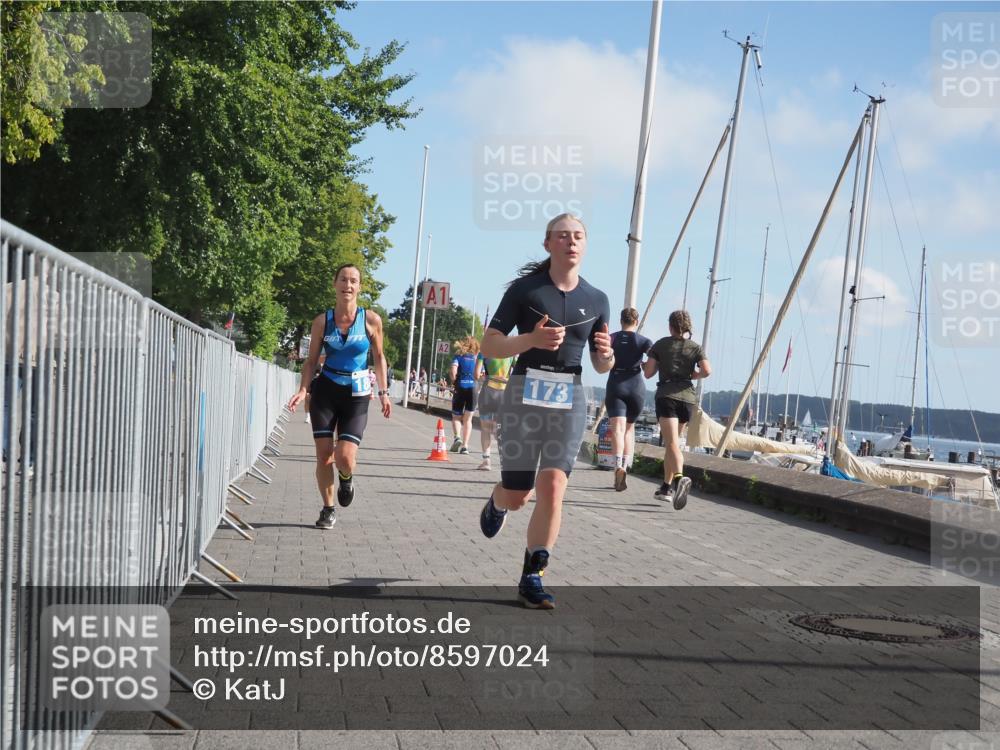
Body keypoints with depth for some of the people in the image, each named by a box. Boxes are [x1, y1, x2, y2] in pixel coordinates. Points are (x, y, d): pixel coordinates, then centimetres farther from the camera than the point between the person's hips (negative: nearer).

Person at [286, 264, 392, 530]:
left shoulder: (371, 320, -4)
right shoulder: (322, 321, -2)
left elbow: (379, 357, 7)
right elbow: (312, 360, 5)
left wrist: (383, 393, 3)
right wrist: (303, 390, -9)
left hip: (356, 395, -1)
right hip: (325, 391, 1)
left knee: (345, 458, -13)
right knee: (324, 455, -1)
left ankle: (346, 478, 25)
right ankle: (328, 509, 19)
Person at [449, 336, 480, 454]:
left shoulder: (458, 356, 3)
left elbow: (453, 371, -13)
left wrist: (454, 382, 3)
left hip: (460, 388, -1)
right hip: (473, 389, 1)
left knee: (456, 417, 13)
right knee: (468, 419, 9)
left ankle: (457, 436, -14)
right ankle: (465, 446, 0)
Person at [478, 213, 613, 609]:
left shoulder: (596, 300, 7)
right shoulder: (525, 289, -3)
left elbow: (601, 365, 14)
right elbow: (489, 346, -4)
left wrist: (607, 354, -10)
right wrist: (531, 339, -20)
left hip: (569, 401, 2)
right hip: (524, 395, -2)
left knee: (552, 489, -11)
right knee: (517, 495, 5)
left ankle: (532, 579, -1)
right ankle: (497, 504, 43)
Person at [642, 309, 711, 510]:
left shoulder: (660, 345, 5)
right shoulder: (695, 348, 8)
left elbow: (648, 373, 4)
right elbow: (707, 371, -7)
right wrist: (694, 375, 13)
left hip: (666, 395, -3)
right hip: (687, 396, 3)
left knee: (672, 443, -16)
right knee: (671, 441, 19)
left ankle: (679, 477, -42)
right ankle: (666, 487, 23)